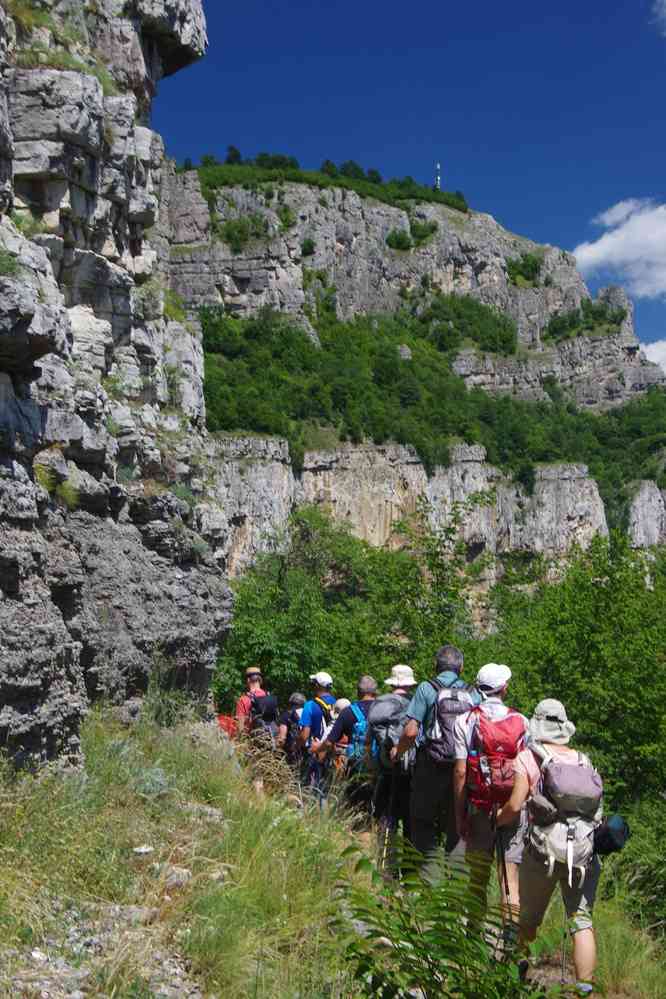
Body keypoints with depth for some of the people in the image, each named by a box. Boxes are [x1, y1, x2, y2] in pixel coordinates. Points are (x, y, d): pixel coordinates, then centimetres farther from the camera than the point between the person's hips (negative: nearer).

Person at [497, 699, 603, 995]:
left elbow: (515, 806, -7)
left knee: (529, 918, 17)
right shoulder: (583, 760, 12)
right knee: (582, 921, 9)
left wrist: (497, 822, 11)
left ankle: (518, 970, 35)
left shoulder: (529, 757, -1)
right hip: (585, 850, 2)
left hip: (545, 847, -2)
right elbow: (596, 805, 8)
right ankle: (585, 988, 6)